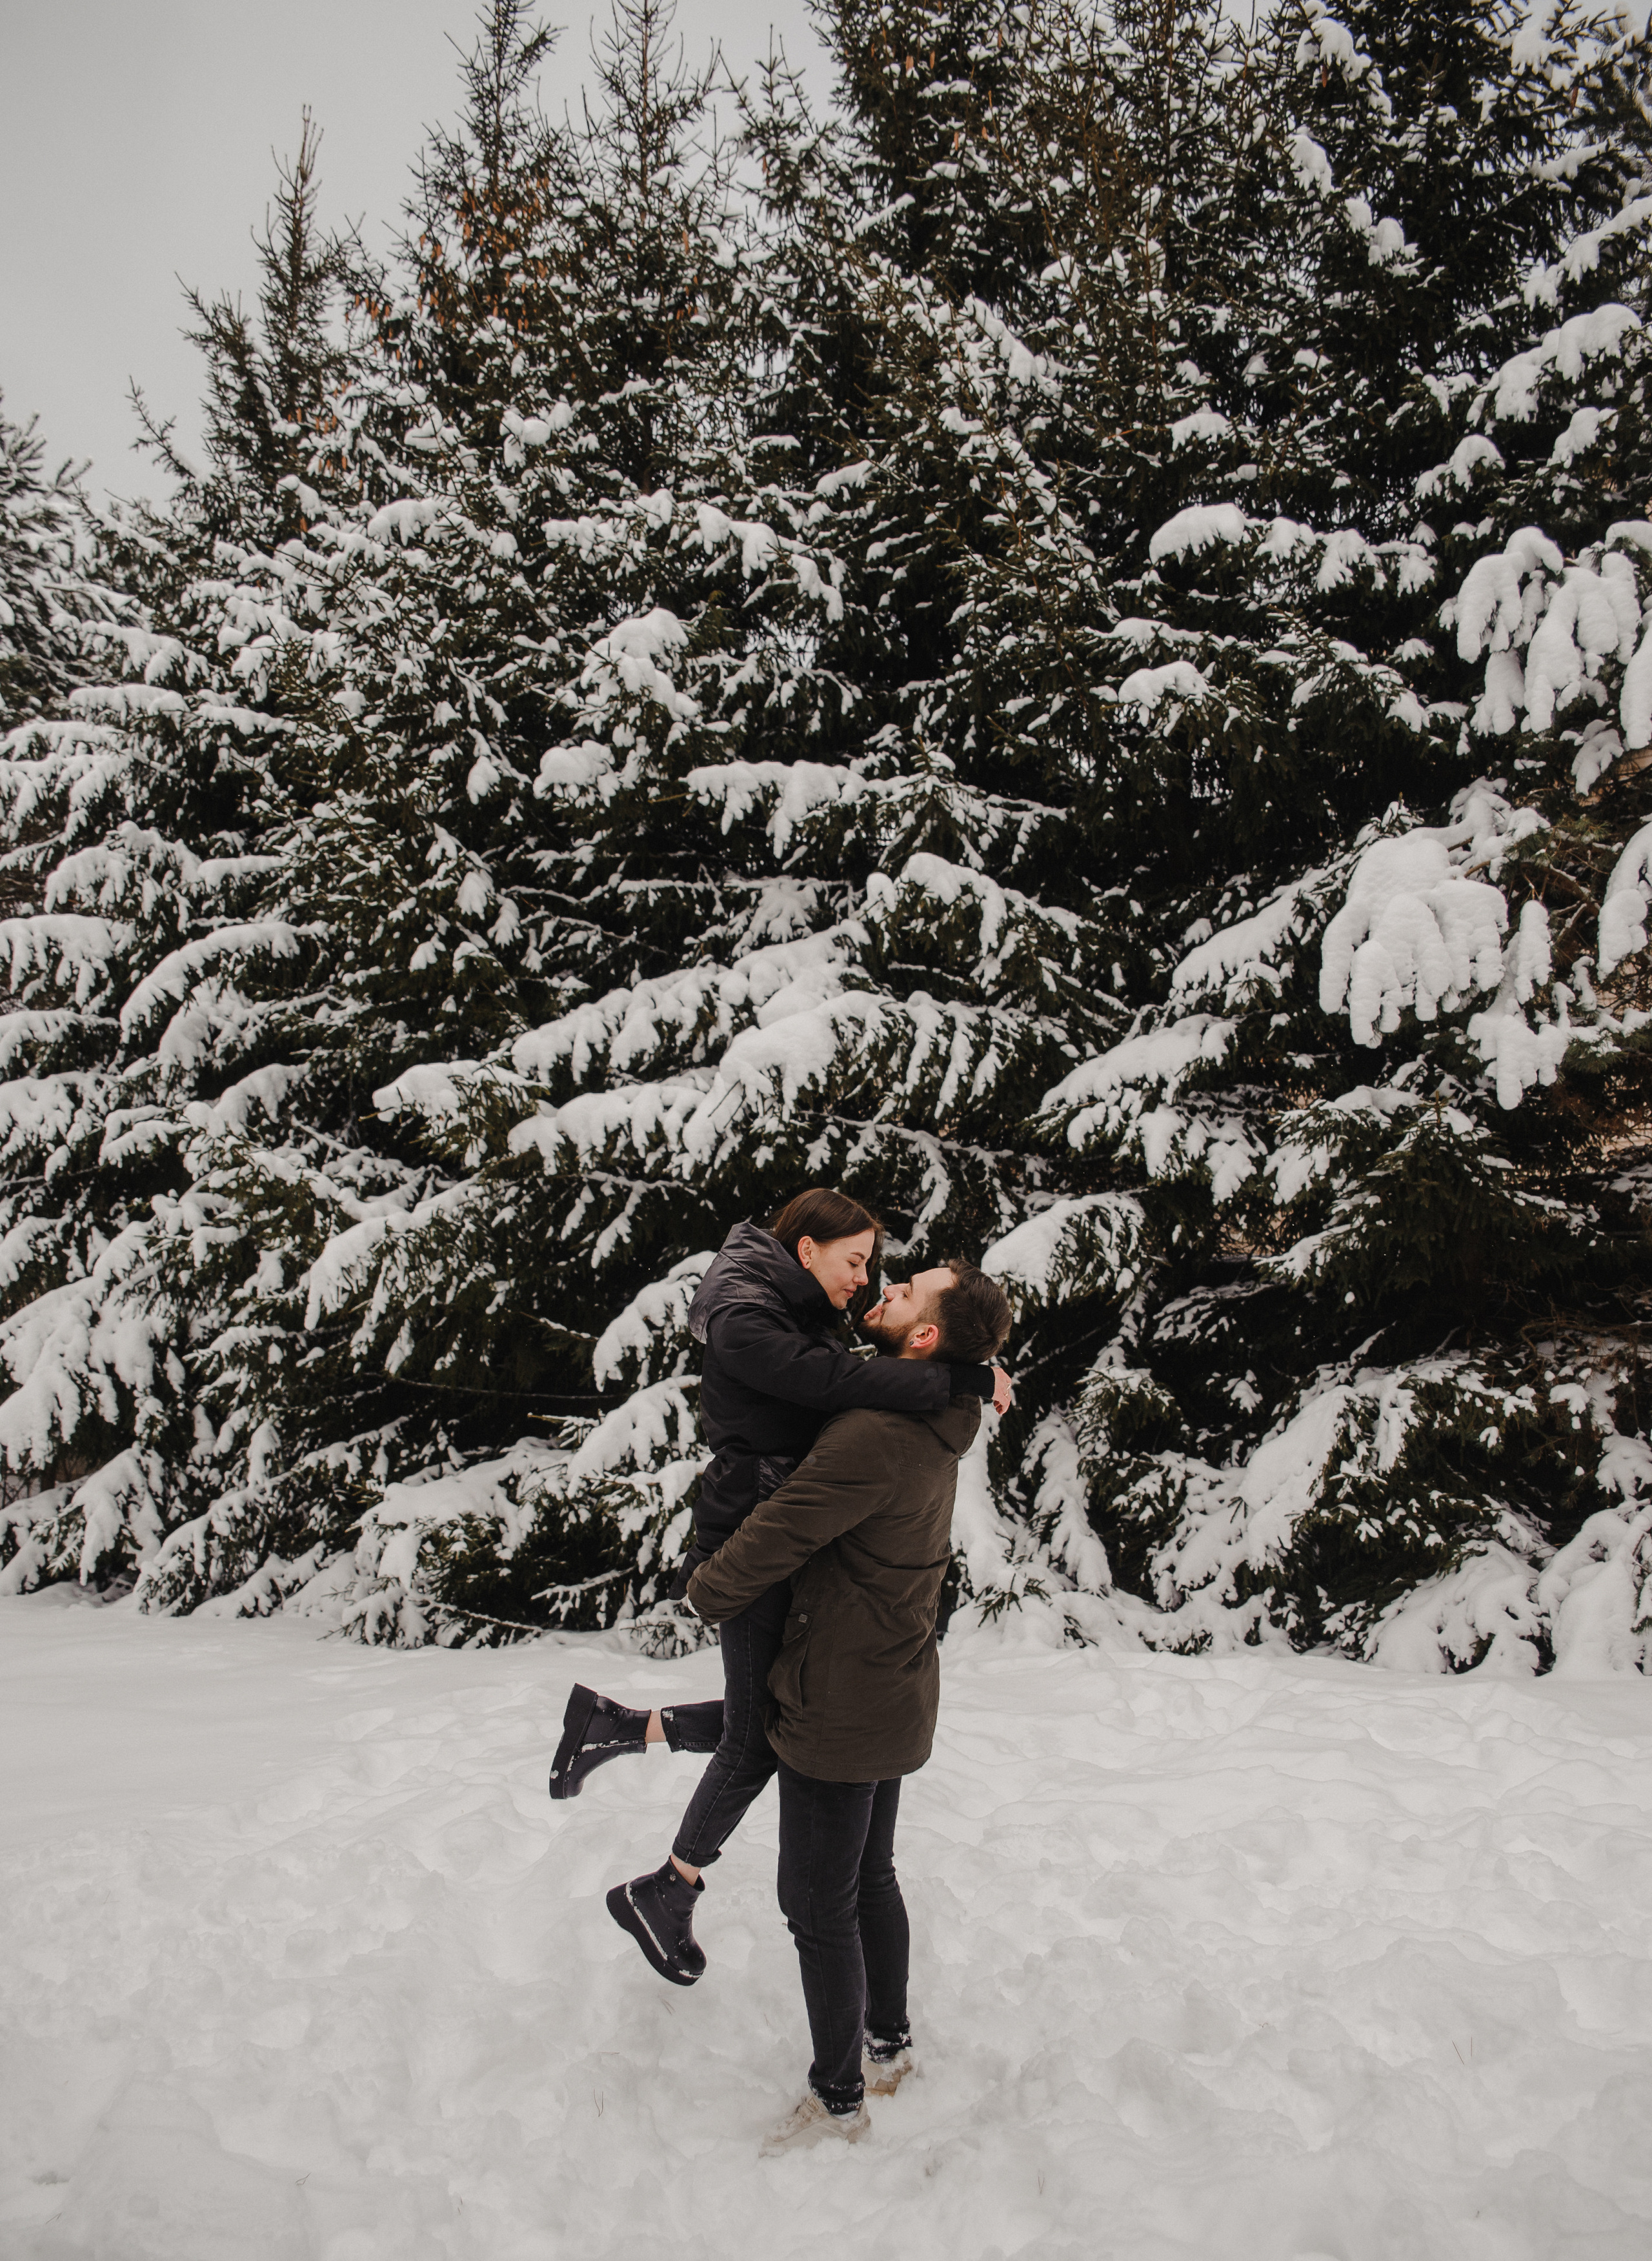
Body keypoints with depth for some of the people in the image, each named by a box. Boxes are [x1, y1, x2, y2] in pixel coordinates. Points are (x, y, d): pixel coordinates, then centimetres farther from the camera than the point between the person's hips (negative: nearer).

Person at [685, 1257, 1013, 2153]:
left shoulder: (873, 1439, -30)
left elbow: (771, 1541, -23)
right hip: (894, 1699, 9)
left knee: (819, 1909, 7)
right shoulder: (936, 1430, 0)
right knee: (872, 1880, 24)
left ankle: (838, 2099, 23)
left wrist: (705, 1591, -6)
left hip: (838, 1711, -9)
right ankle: (889, 2045, 41)